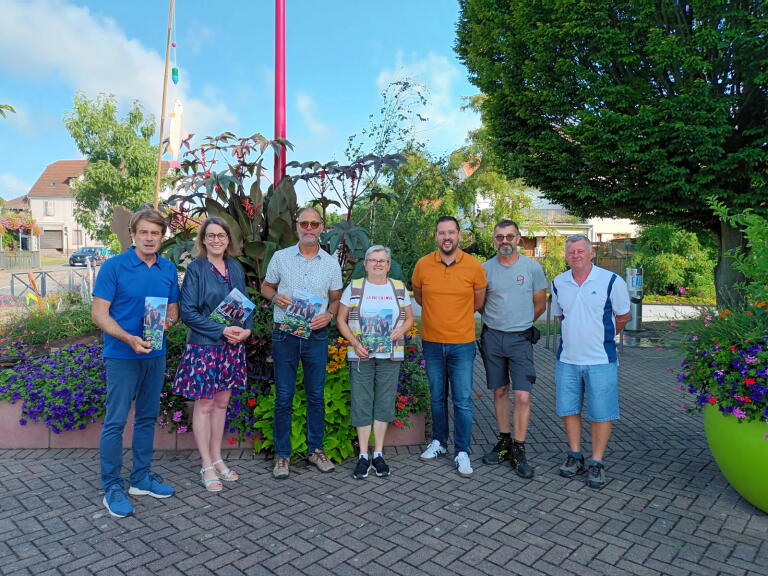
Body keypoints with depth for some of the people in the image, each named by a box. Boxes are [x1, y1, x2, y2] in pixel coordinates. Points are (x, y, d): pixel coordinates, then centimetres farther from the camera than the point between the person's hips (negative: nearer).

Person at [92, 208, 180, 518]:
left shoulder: (169, 269, 6)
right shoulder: (114, 266, -8)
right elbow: (99, 312, -11)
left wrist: (167, 320, -10)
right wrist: (129, 338, -24)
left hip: (156, 354, 5)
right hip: (122, 355, -5)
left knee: (147, 417, 14)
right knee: (115, 421, 1)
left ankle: (141, 478, 28)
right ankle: (111, 487, 15)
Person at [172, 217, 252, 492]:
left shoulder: (235, 267, 7)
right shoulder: (196, 268, -9)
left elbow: (245, 303, 13)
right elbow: (188, 312, -13)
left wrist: (246, 329, -5)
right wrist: (222, 330, -19)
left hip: (232, 346, 5)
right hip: (204, 346, -5)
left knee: (222, 402, 14)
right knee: (204, 405, 5)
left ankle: (217, 458, 28)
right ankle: (207, 466, 18)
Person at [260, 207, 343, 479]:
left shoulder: (331, 263, 5)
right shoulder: (280, 257, 3)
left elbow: (336, 298, 10)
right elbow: (265, 286, 11)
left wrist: (329, 315, -11)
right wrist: (275, 297, -11)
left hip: (316, 335, 1)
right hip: (285, 335, -1)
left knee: (316, 395, 9)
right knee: (283, 397, 4)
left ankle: (315, 449, 24)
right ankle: (282, 454, 17)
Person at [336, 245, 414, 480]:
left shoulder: (399, 288, 7)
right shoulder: (354, 288, 2)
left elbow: (409, 317, 14)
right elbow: (341, 320, 3)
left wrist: (401, 330, -8)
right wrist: (354, 342, -11)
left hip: (390, 355, 2)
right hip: (361, 355, -1)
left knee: (385, 403, 7)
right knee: (361, 403, 2)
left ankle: (378, 454, 20)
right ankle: (363, 456, 15)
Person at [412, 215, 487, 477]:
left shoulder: (474, 266, -7)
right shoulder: (423, 265, -5)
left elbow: (478, 302, 8)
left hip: (462, 343, -2)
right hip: (432, 342, 2)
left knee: (463, 401, 2)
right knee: (437, 397, 16)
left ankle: (462, 452, 15)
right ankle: (438, 442, 33)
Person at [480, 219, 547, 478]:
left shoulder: (532, 267, -1)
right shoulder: (485, 268, 1)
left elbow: (540, 305, 6)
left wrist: (520, 324, 10)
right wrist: (499, 322, 9)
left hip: (520, 339, -2)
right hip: (492, 338, 2)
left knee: (523, 396, -7)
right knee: (500, 391, 12)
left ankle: (518, 451, 6)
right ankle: (504, 442, 26)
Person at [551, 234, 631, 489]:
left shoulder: (611, 281, -7)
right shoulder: (558, 283, 5)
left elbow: (623, 317, 4)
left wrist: (603, 336, 12)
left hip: (601, 360, -4)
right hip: (567, 359, 4)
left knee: (601, 413, 3)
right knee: (568, 409, 10)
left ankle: (597, 463, 17)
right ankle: (575, 455, 27)